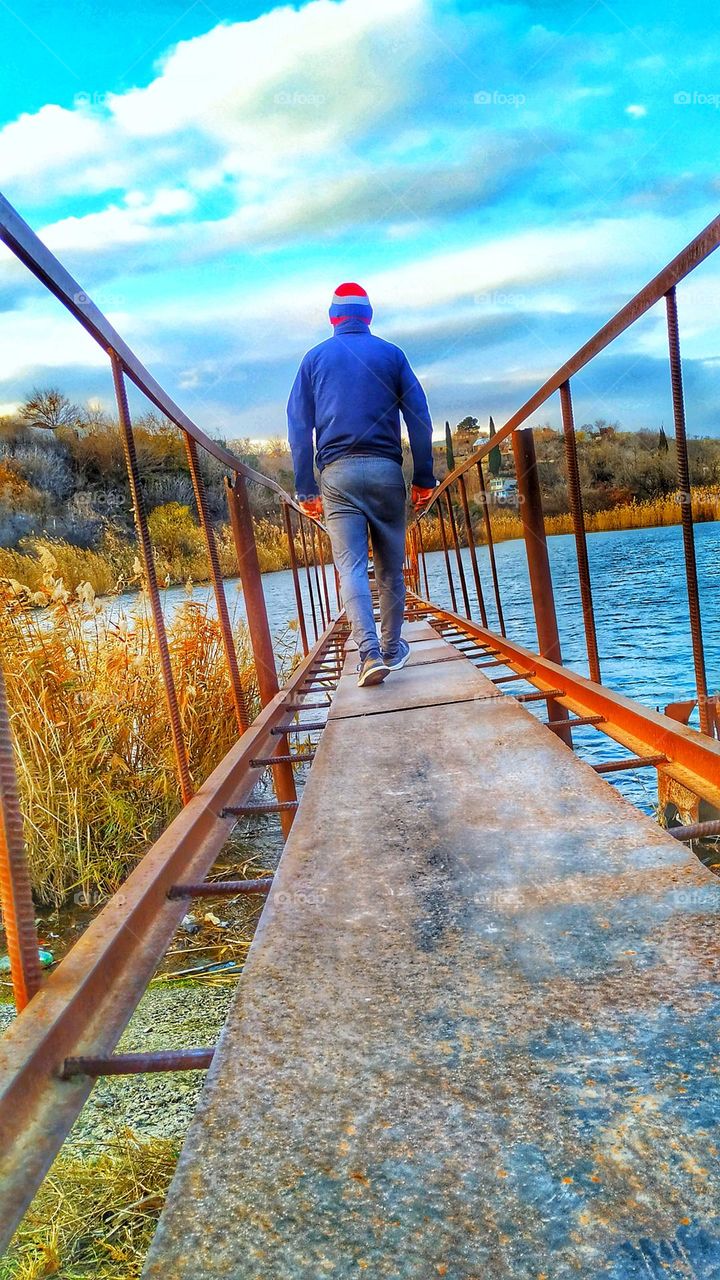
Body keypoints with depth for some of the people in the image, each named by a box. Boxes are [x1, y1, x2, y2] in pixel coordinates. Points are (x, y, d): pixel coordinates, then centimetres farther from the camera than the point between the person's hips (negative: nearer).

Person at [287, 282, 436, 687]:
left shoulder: (315, 358, 11)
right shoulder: (391, 354, 10)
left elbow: (299, 428, 6)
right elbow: (420, 418, 4)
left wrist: (306, 489, 6)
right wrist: (424, 479, 7)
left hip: (337, 472, 0)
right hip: (386, 470, 0)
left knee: (351, 566, -4)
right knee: (391, 565, 10)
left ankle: (371, 651, -19)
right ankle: (392, 649, 19)